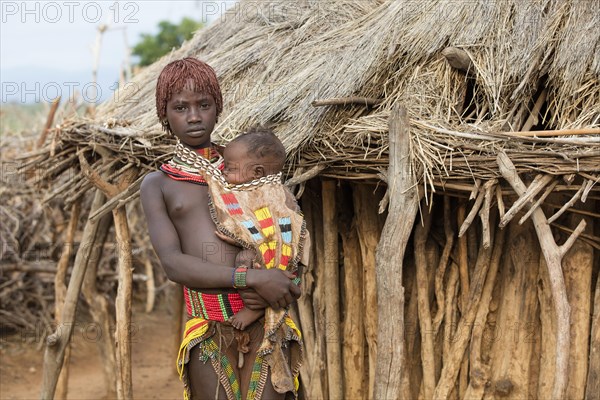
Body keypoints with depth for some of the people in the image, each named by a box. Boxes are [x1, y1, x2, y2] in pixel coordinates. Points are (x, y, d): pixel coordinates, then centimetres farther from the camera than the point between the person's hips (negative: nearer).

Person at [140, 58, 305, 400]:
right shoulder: (157, 185, 10)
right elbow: (174, 264, -5)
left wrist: (274, 283, -9)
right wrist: (252, 277, -18)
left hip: (265, 312, 1)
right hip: (207, 322, 0)